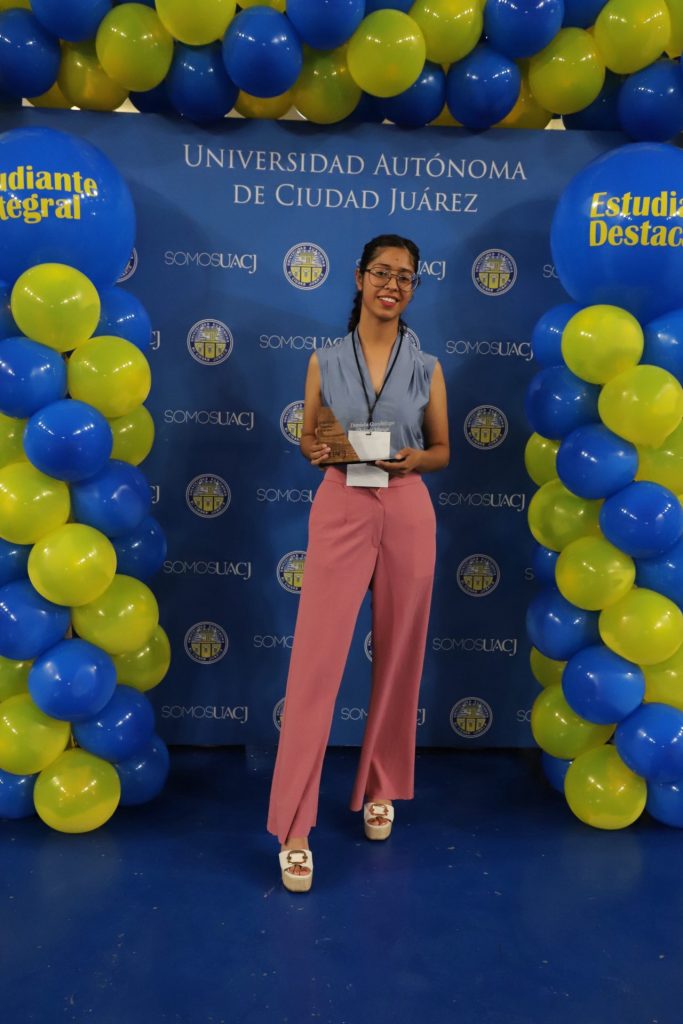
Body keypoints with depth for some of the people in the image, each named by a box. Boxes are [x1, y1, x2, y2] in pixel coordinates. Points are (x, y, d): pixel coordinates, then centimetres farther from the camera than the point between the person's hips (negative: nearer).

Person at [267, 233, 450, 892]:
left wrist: (411, 459, -9)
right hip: (340, 511, -1)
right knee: (315, 662, -6)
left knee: (398, 659, 8)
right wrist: (318, 453, -11)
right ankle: (294, 827, 2)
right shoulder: (325, 361, 5)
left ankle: (381, 789, 30)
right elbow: (307, 439, 11)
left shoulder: (426, 367, 7)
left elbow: (442, 450, 12)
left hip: (406, 515, 2)